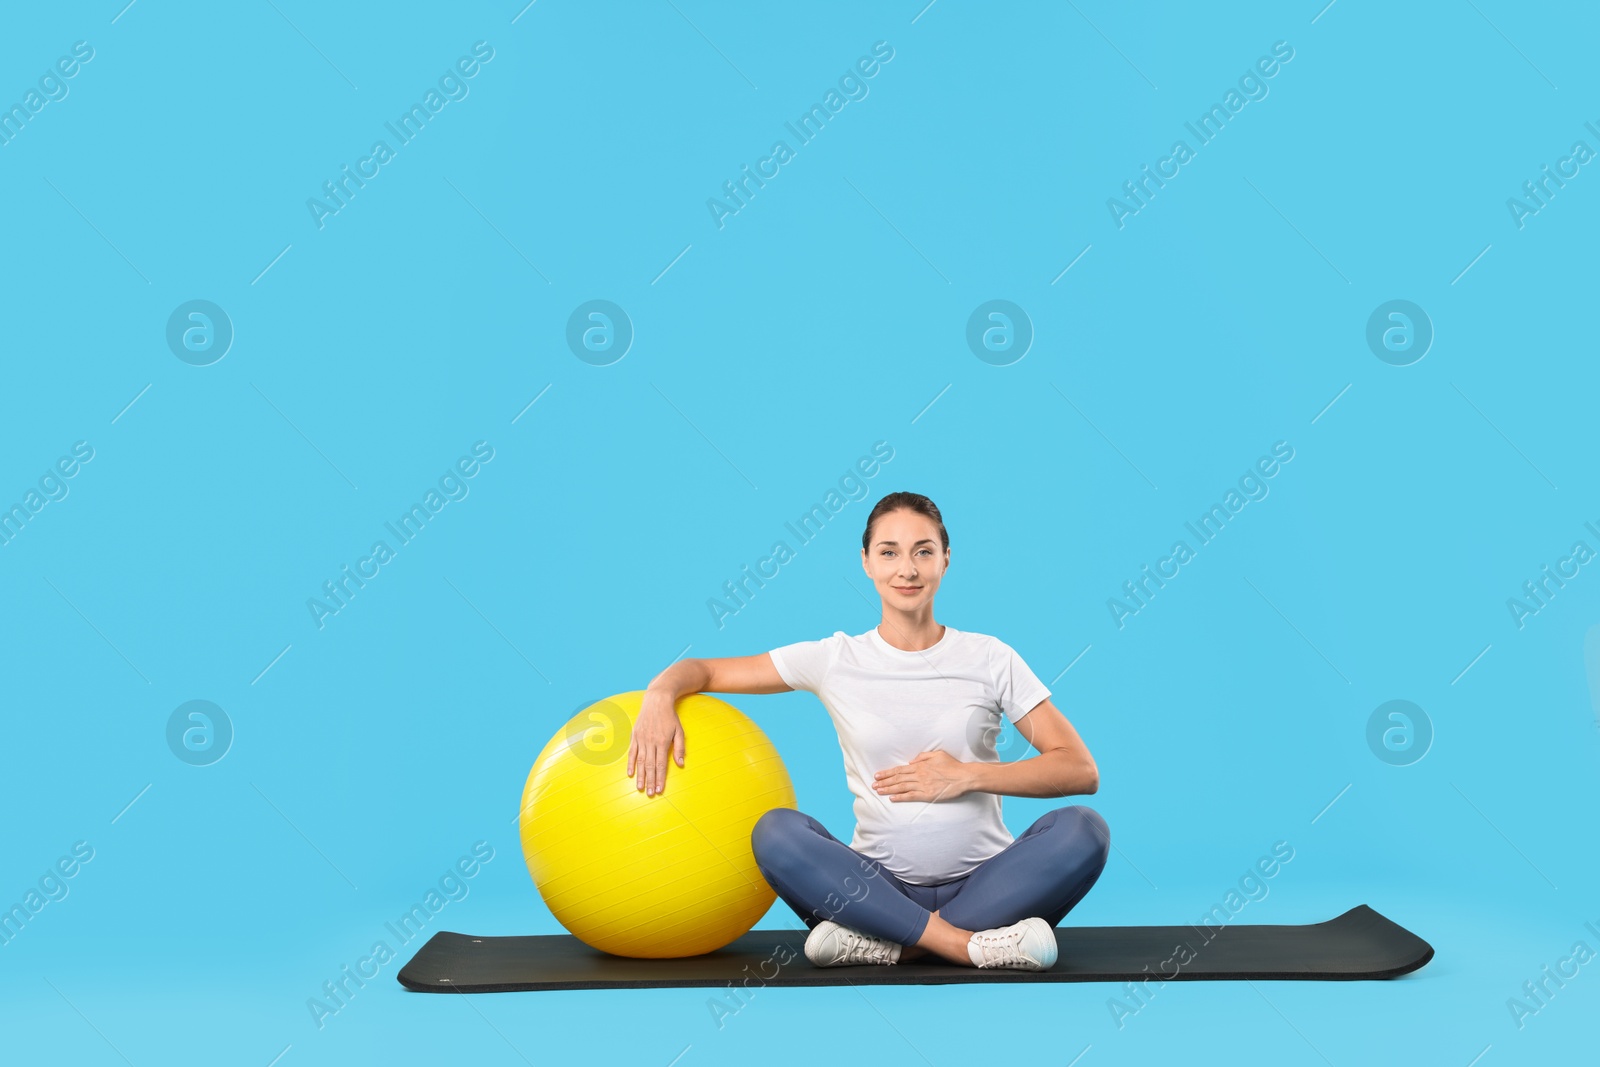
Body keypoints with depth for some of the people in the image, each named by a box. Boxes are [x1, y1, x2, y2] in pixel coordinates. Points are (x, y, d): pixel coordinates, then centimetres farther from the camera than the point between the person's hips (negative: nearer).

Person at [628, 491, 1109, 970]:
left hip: (984, 883, 1)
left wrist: (968, 776, -11)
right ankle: (973, 944, -27)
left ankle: (881, 944, -26)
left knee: (1083, 829, -28)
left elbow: (1081, 770, -1)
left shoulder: (990, 659, 3)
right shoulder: (836, 659, 4)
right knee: (776, 832, -27)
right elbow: (703, 669, 8)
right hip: (882, 886, 0)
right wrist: (659, 697, -15)